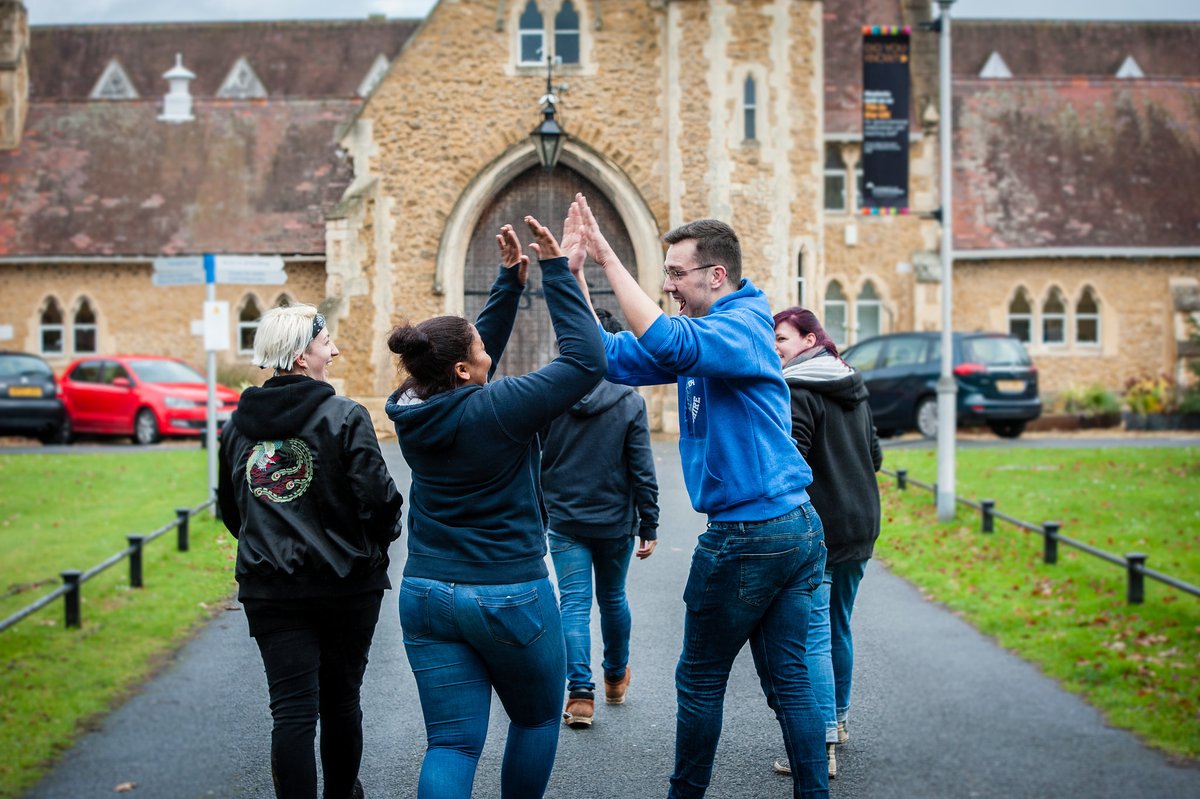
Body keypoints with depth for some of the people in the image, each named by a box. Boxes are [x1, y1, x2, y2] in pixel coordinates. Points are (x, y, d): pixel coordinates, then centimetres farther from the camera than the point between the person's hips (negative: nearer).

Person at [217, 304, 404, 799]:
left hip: (269, 589, 3)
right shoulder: (345, 417, -11)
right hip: (346, 584, -2)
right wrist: (381, 539, 4)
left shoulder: (239, 424, 4)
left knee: (291, 710, 1)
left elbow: (230, 509, 13)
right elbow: (377, 496, -17)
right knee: (340, 700, 15)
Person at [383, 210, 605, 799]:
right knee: (537, 719, 20)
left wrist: (510, 281, 13)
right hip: (509, 597, -5)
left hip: (427, 594, 5)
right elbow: (586, 361, -18)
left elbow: (474, 354, 16)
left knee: (452, 744, 5)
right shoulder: (495, 410, -20)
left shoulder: (413, 407, -1)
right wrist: (557, 272, -13)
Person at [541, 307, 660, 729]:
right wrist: (649, 525, 0)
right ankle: (616, 678, 37)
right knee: (612, 598, 19)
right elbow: (642, 472, -8)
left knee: (574, 604, 1)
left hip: (564, 521, -1)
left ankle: (580, 693, -11)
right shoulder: (629, 401, -9)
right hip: (615, 521, 1)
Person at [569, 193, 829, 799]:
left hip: (748, 537, -9)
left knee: (701, 680, 7)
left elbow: (666, 344, -36)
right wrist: (575, 281, 1)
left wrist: (608, 258, -32)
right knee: (788, 680, 11)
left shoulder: (739, 326, -14)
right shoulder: (711, 332, 15)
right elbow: (617, 357, 10)